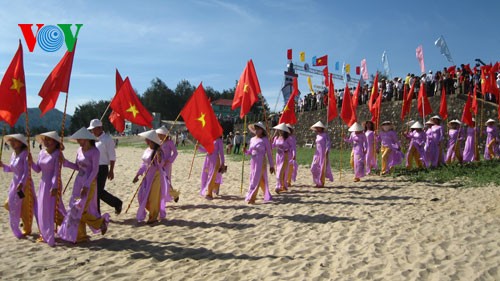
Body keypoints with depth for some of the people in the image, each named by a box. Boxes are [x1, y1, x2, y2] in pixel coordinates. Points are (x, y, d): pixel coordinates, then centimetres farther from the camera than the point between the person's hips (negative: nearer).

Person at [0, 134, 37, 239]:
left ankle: (27, 230, 20)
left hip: (24, 184, -8)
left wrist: (21, 183, -29)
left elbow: (27, 171, -22)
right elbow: (11, 169, 17)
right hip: (14, 183, 8)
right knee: (12, 205, 14)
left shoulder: (25, 154, -17)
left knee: (26, 208, 3)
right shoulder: (13, 154, 6)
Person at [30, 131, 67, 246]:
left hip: (53, 185, -8)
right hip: (43, 184, 8)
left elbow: (56, 172, -18)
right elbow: (38, 169, 12)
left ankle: (50, 238, 4)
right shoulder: (42, 153, 7)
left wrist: (54, 187, -24)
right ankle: (45, 235, 25)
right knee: (42, 211, 13)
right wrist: (31, 162, -5)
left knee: (53, 210, -4)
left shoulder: (57, 154, -13)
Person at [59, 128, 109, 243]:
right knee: (78, 209, 9)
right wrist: (65, 162, 1)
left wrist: (86, 185, -21)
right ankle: (80, 235, 19)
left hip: (89, 183, -8)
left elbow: (95, 170, -17)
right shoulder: (79, 150, 9)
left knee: (80, 209, -8)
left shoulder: (94, 151, -13)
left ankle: (101, 222, 12)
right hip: (79, 182, 8)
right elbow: (77, 167, 15)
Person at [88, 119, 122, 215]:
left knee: (99, 191, -7)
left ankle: (117, 203, 15)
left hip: (102, 168, -7)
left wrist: (111, 171, -14)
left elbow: (112, 157, -12)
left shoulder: (107, 139, -11)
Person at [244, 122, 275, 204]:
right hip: (253, 161, 6)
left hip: (261, 162, -6)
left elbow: (269, 153, -5)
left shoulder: (265, 140, -7)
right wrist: (246, 151, -7)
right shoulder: (252, 139, 10)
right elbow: (250, 152, 16)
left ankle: (251, 198, -9)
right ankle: (267, 196, 30)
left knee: (256, 180, -10)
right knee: (261, 180, 15)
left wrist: (271, 165, -5)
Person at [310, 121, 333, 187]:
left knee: (322, 169, -2)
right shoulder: (317, 135, 14)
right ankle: (318, 182, 14)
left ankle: (322, 183, 6)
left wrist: (327, 151, -24)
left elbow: (328, 143, -13)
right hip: (317, 153, 7)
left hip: (324, 153, -7)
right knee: (314, 168, 3)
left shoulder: (325, 135, -7)